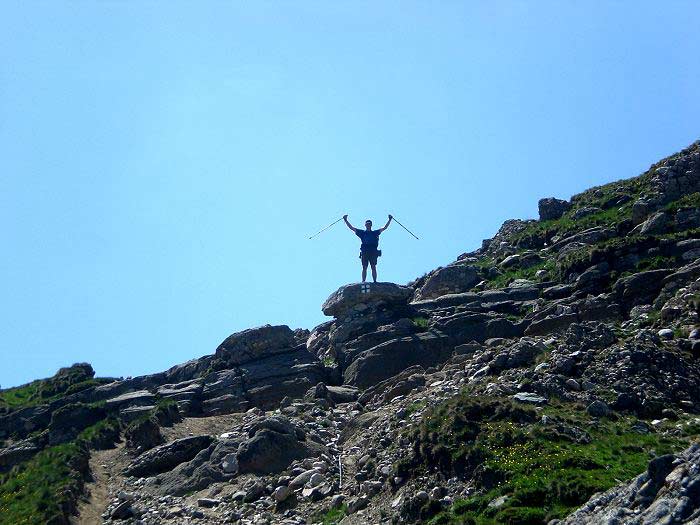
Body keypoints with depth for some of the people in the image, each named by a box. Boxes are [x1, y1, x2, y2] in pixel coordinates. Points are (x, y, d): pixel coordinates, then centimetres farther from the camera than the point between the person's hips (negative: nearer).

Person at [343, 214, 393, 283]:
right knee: (364, 267, -5)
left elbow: (384, 228, 21)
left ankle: (375, 281, -11)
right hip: (364, 251, 0)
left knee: (373, 267, -7)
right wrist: (346, 220, 17)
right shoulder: (362, 232, 21)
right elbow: (351, 227, 21)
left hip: (373, 252, 0)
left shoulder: (375, 233, 22)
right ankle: (363, 281, -9)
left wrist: (389, 220, 16)